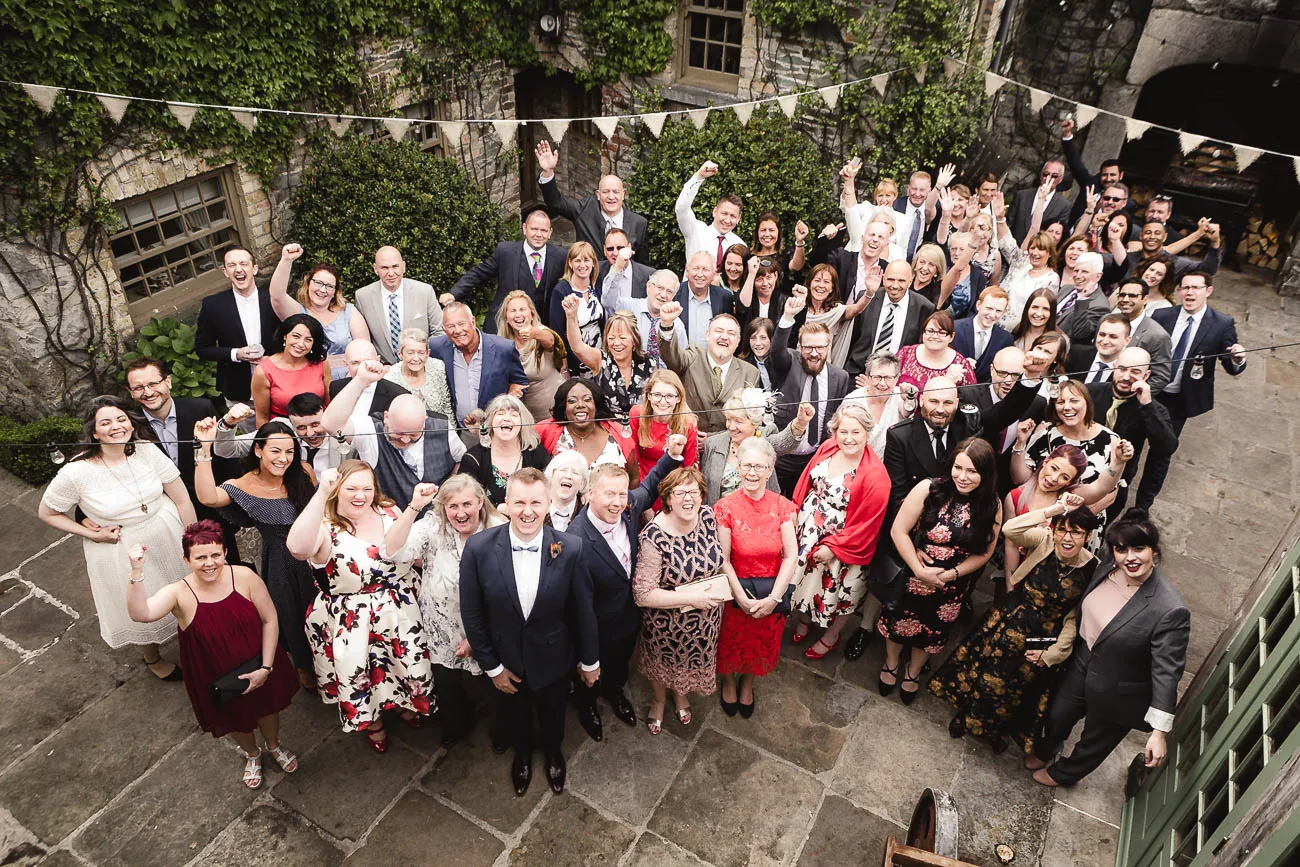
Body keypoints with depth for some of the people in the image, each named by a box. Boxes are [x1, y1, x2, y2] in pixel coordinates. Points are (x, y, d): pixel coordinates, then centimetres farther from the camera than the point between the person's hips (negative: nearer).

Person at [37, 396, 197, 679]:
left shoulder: (147, 450, -16)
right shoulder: (76, 473, -22)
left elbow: (182, 499, -10)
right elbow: (46, 513, -5)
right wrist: (92, 534, -14)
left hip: (168, 536, 2)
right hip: (121, 552, -2)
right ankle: (153, 659, 51)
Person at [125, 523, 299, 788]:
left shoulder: (244, 577, -23)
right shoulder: (179, 593, -25)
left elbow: (269, 619, -16)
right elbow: (141, 614, -43)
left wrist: (266, 668, -17)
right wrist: (136, 572, -54)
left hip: (258, 669, 1)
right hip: (215, 677, 0)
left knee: (267, 706, 28)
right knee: (234, 719, 26)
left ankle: (274, 746, 63)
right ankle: (252, 754, 62)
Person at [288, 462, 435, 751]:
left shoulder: (389, 513, -5)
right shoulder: (326, 529, -20)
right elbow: (298, 548, -43)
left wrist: (415, 508, -15)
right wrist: (321, 494, -47)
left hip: (401, 612, 3)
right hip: (352, 621, -3)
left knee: (407, 662, 19)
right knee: (360, 674, 16)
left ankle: (402, 702, 54)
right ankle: (371, 719, 49)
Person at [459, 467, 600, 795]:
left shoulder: (571, 548, -25)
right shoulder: (479, 548, -24)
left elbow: (583, 609, -12)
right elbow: (472, 613, -12)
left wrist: (590, 660, 0)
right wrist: (491, 666, -7)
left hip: (554, 657, 0)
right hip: (506, 660, 0)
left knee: (553, 714, 27)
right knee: (514, 715, 28)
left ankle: (553, 752, 62)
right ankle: (523, 754, 62)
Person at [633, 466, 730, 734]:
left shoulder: (707, 516, -15)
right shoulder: (654, 536, -31)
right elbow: (642, 594, -29)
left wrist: (718, 586, -9)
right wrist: (691, 598, -30)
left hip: (705, 618, 5)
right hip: (667, 620, -4)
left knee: (694, 659, 29)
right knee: (663, 661, 24)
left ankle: (680, 694, 63)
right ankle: (659, 699, 58)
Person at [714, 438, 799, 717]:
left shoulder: (783, 506, -10)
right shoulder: (726, 507, -16)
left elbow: (791, 555, -12)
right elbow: (723, 560, -16)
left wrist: (774, 598, -18)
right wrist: (742, 598, -21)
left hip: (773, 592, 2)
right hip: (735, 590, -2)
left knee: (763, 642, 20)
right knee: (731, 641, 18)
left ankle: (747, 683, 51)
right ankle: (729, 682, 49)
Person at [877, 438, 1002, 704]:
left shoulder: (992, 506, -15)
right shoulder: (929, 488, -23)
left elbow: (983, 553, -6)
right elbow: (899, 531, -18)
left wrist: (950, 575, -16)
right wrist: (920, 570, -20)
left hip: (953, 585, 2)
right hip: (913, 574, -2)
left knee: (932, 630, 23)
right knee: (900, 620, 18)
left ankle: (913, 671, 52)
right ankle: (891, 662, 51)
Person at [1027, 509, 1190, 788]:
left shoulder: (1171, 611, -34)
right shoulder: (1107, 568, -14)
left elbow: (1167, 673, -28)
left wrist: (1160, 732, -24)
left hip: (1117, 696, -5)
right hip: (1081, 667, 6)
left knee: (1096, 740, 23)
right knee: (1058, 716, 29)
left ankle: (1063, 774, 53)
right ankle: (1045, 752, 61)